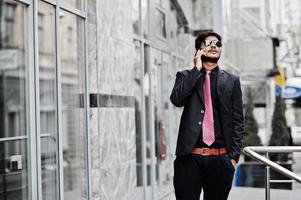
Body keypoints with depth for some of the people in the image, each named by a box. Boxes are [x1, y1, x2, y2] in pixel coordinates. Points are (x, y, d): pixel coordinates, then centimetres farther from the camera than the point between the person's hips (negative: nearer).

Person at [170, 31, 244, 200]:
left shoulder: (231, 81, 10)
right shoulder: (185, 76, 10)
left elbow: (238, 121, 8)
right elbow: (177, 99, -11)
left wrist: (234, 156, -1)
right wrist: (197, 69, -6)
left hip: (220, 159, 1)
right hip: (189, 157, -1)